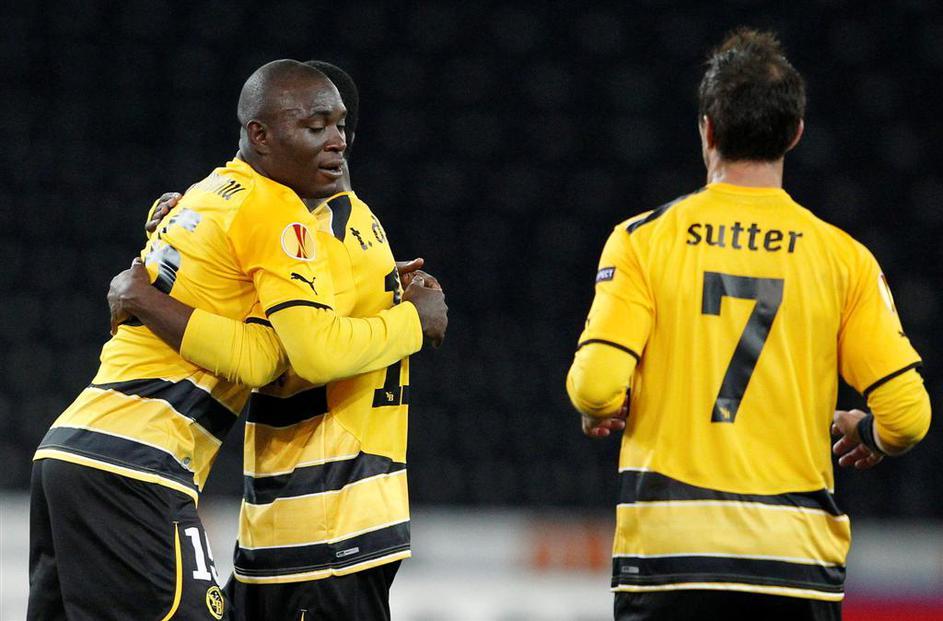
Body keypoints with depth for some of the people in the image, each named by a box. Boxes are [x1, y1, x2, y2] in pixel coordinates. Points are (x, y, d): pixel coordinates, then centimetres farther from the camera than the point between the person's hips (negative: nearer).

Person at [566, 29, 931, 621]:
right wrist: (868, 434, 21)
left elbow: (596, 387, -9)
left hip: (668, 548, -1)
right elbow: (907, 412, -1)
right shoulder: (842, 256, 3)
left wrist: (605, 411, 14)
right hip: (799, 560, 1)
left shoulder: (644, 239, 0)